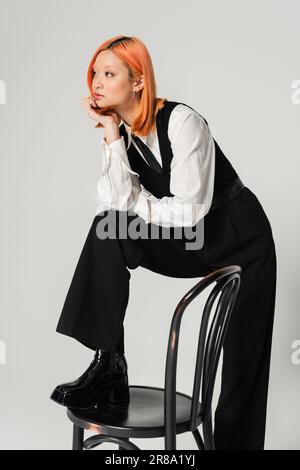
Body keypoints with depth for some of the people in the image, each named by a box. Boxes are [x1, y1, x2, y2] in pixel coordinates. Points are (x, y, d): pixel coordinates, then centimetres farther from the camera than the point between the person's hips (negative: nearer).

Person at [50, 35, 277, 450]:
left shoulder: (182, 121, -22)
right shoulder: (120, 132, -3)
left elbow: (189, 213, -26)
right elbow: (115, 206, -17)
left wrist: (133, 202, -14)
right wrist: (111, 136, -20)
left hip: (242, 239, -5)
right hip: (188, 245, 5)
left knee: (243, 361, 0)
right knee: (107, 231, -20)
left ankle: (233, 440, 22)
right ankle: (109, 368, -18)